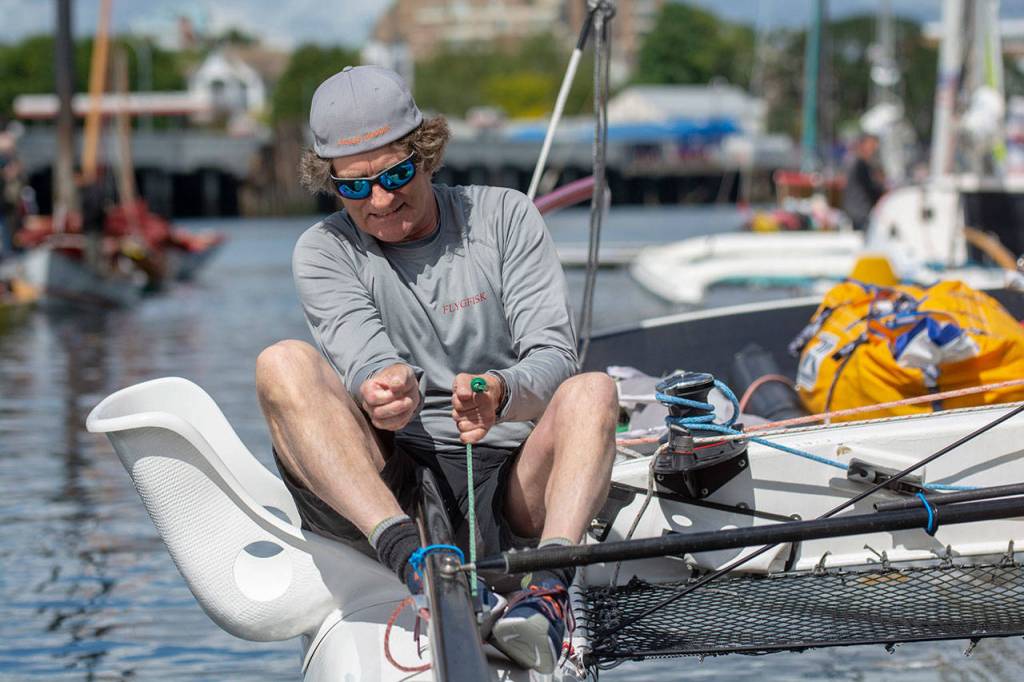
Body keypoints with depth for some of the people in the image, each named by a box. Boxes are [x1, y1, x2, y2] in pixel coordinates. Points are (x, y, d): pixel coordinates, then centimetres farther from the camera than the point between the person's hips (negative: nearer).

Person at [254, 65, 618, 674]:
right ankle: (409, 558, -43)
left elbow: (556, 356, -7)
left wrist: (502, 394, -31)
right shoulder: (325, 252, 7)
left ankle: (548, 585, -48)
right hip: (392, 493, 0)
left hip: (511, 483, 0)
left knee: (592, 391, -27)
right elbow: (368, 363, -12)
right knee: (284, 365, -23)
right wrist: (384, 394, -38)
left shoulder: (502, 216, 6)